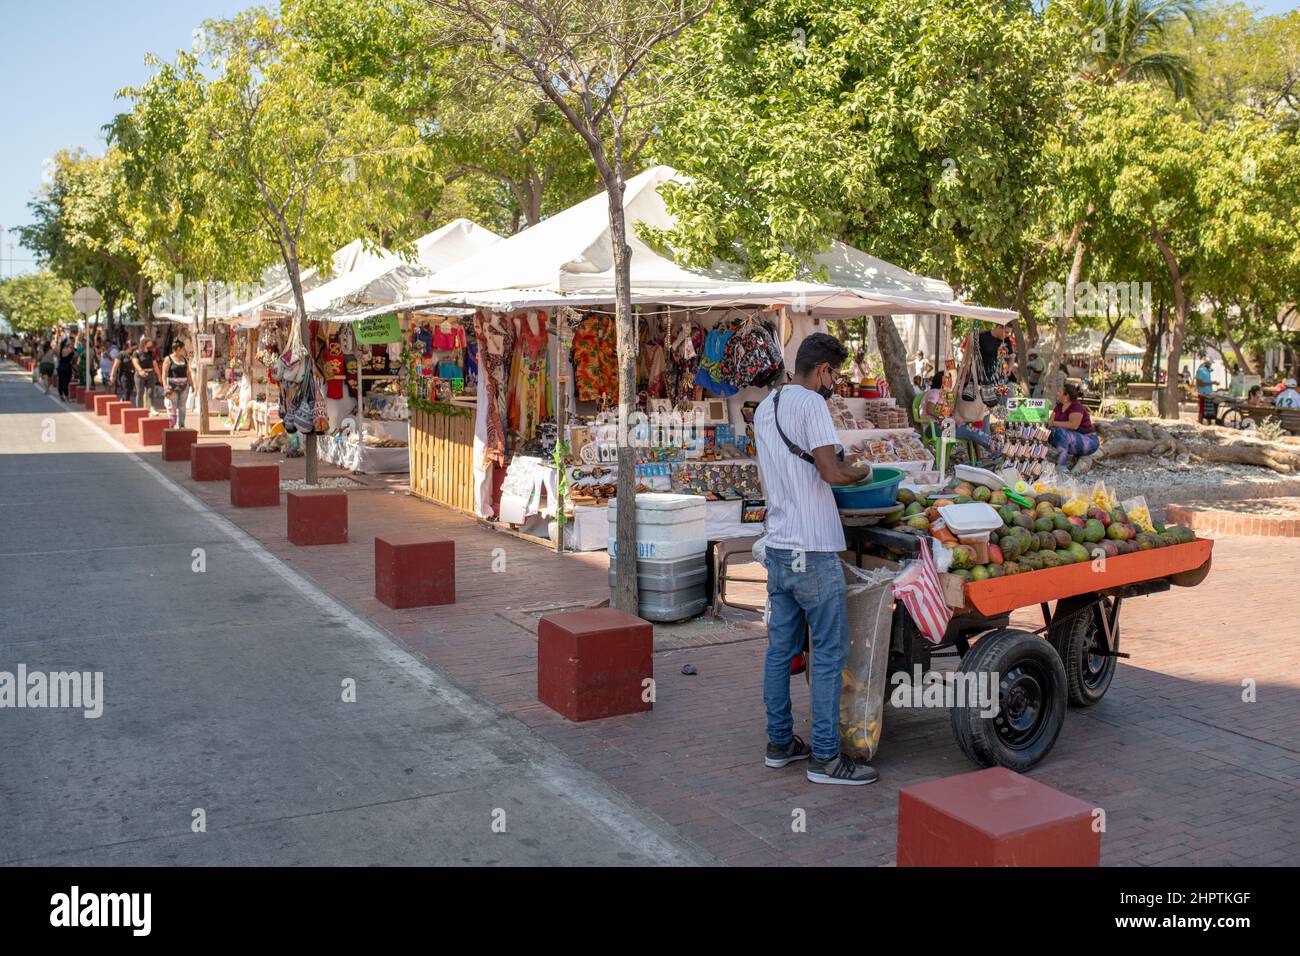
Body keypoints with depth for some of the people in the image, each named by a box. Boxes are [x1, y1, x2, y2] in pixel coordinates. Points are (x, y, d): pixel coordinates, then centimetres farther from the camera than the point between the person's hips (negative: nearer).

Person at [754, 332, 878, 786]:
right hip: (813, 550, -9)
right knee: (830, 651, -1)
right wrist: (864, 472, 1)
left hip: (777, 546, 9)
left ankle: (779, 742, 22)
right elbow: (831, 472, -18)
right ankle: (825, 757, 3)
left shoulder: (764, 408, 15)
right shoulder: (810, 403, -12)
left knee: (780, 647, 13)